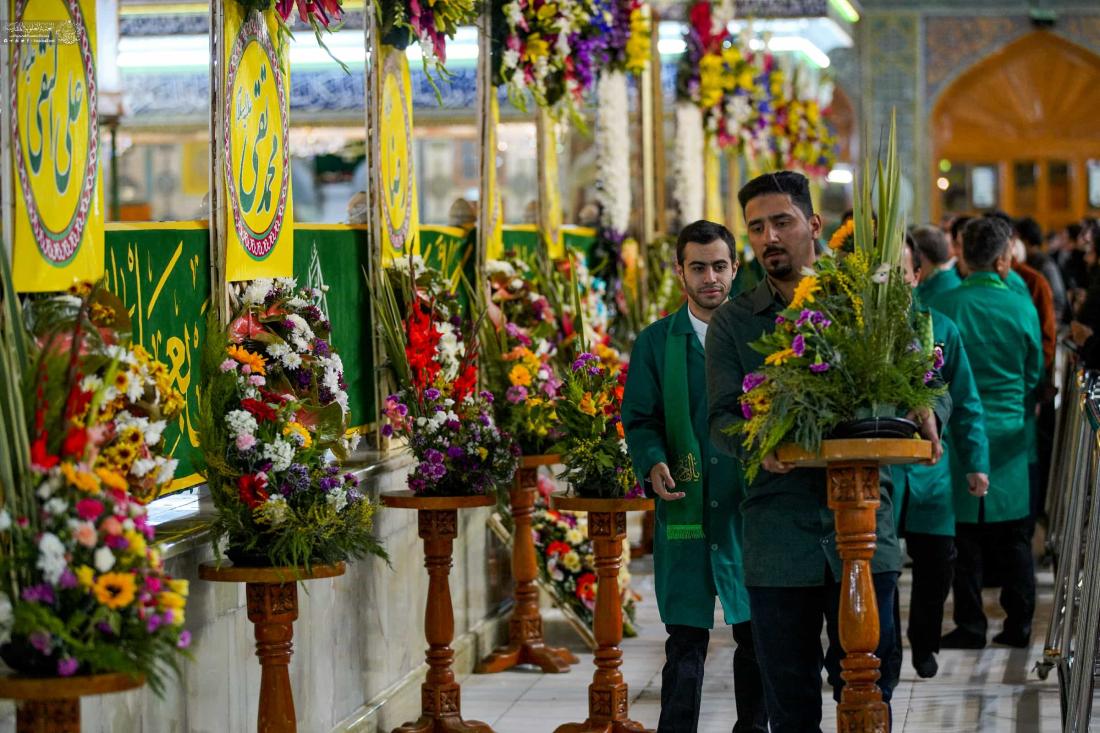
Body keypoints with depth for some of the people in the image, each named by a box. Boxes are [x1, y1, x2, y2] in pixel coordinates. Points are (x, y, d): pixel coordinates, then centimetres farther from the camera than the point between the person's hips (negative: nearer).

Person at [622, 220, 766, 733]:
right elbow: (639, 420, 5)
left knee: (756, 633, 7)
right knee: (686, 637, 1)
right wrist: (654, 463, -15)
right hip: (686, 510, 0)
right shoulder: (655, 342, 7)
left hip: (751, 507, 0)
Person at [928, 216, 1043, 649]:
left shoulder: (942, 306, -9)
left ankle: (970, 626, 7)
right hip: (1009, 440, 1)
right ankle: (1018, 625, 14)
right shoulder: (1022, 308, -5)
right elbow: (1034, 376, 7)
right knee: (1013, 538, 10)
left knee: (965, 536, 5)